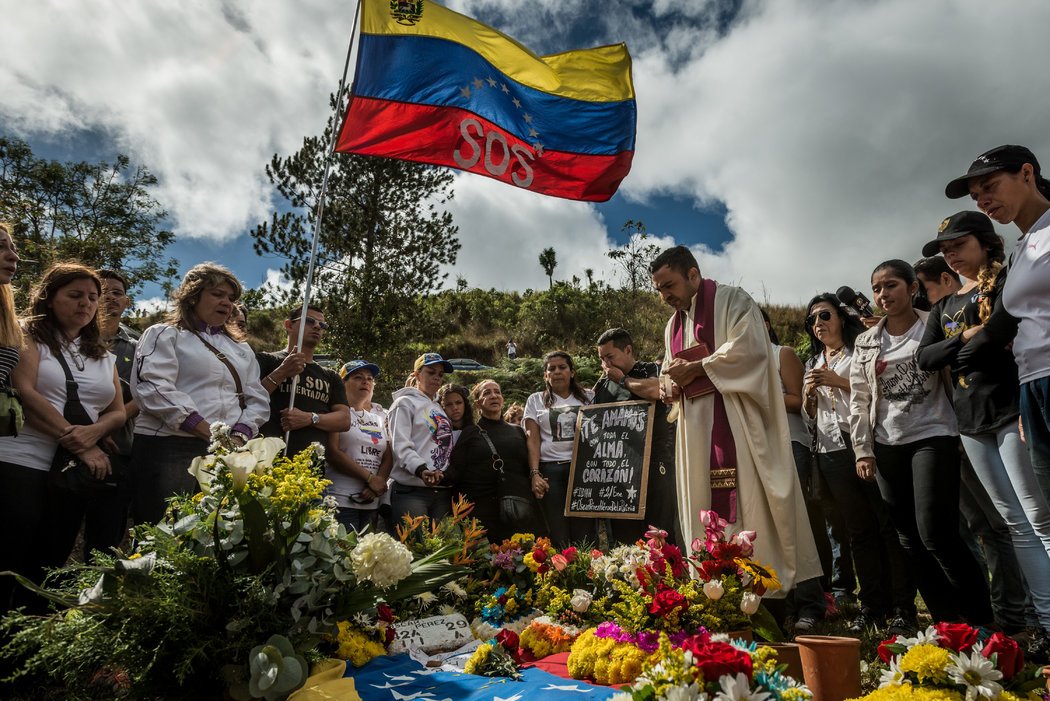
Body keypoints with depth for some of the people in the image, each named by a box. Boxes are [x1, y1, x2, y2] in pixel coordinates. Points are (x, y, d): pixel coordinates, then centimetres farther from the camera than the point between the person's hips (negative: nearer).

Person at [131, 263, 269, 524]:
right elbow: (154, 389, -10)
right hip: (170, 449, -5)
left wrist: (238, 437, -6)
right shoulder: (164, 335, 6)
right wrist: (211, 433, -17)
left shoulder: (240, 349, 23)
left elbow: (257, 400, 14)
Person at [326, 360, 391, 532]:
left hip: (373, 502, 5)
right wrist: (370, 478, -13)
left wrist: (376, 486, -9)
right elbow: (332, 453, -10)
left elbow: (388, 456, 8)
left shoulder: (382, 415, 14)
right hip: (341, 500, -4)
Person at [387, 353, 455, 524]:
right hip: (412, 491, -7)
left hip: (442, 491, 7)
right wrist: (421, 469, -29)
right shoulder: (405, 403, 1)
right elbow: (401, 445, -13)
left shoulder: (439, 409, 23)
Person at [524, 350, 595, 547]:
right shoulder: (536, 400, 13)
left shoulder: (588, 397, 13)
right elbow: (533, 440, 6)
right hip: (550, 470, 0)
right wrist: (535, 474, -6)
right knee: (558, 535, -2)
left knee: (585, 532, -4)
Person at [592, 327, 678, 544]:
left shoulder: (652, 370, 1)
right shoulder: (602, 384, 17)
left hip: (654, 461, -5)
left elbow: (655, 390, -22)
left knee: (660, 530, -3)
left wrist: (623, 379, -8)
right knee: (623, 532, 8)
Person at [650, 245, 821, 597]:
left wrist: (694, 369, -13)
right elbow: (668, 379, 22)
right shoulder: (674, 325, 20)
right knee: (707, 513, 5)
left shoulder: (732, 301, -2)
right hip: (697, 435, 7)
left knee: (751, 507, -7)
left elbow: (747, 347, -18)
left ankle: (790, 587, 4)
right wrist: (673, 386, -2)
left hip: (738, 423, -7)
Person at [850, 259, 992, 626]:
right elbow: (859, 400, 7)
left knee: (936, 534, -12)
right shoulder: (865, 342, 9)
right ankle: (948, 622, 19)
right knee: (910, 540, 6)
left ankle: (981, 619, 8)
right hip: (887, 447, 4)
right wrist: (863, 450, 3)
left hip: (932, 438, -4)